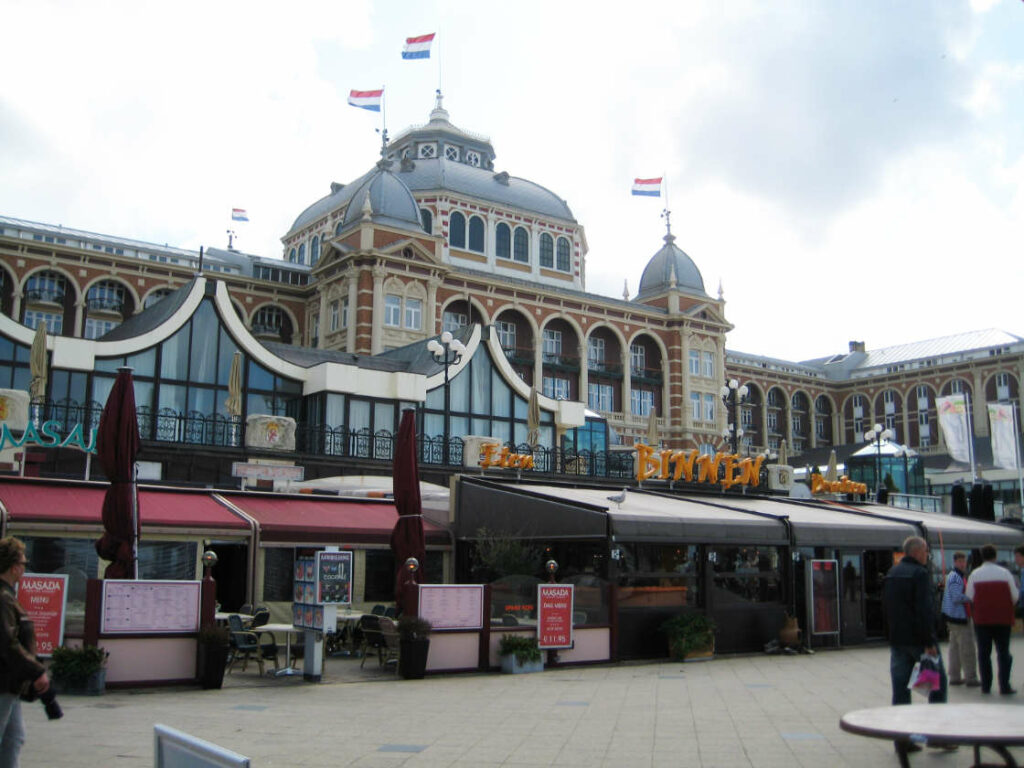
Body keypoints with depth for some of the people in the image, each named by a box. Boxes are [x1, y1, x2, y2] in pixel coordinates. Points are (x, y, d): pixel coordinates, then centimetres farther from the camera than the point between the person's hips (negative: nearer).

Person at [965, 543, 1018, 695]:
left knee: (984, 653, 8)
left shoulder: (975, 574, -3)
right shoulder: (1005, 573, -4)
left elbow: (969, 597, 0)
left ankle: (986, 686, 9)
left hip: (982, 619, 0)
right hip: (1003, 619, 0)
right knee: (1003, 652, 6)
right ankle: (1004, 687, 2)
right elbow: (1015, 596, -1)